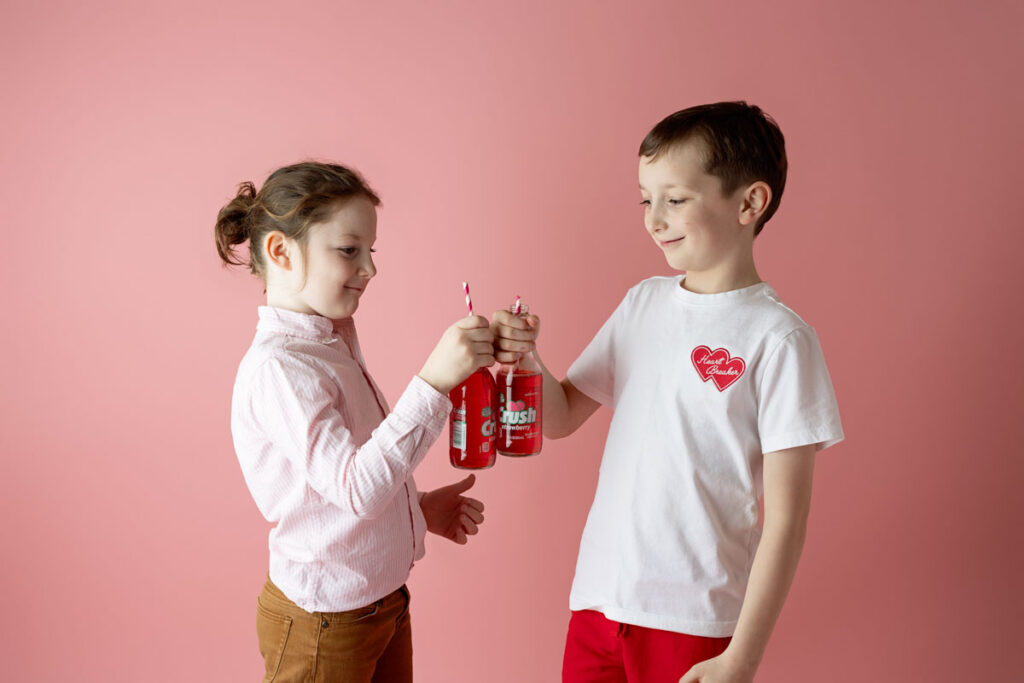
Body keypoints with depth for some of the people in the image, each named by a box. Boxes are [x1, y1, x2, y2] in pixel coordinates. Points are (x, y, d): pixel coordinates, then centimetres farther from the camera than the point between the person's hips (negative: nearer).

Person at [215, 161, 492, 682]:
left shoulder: (332, 344, 8)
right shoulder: (277, 366, -22)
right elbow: (356, 487, -32)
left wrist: (419, 508, 6)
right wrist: (433, 381, -37)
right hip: (322, 624, -8)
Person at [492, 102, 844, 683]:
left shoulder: (778, 339, -13)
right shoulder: (643, 303, 5)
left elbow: (785, 520, -12)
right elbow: (561, 417, 11)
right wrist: (522, 357, -9)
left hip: (695, 622, -5)